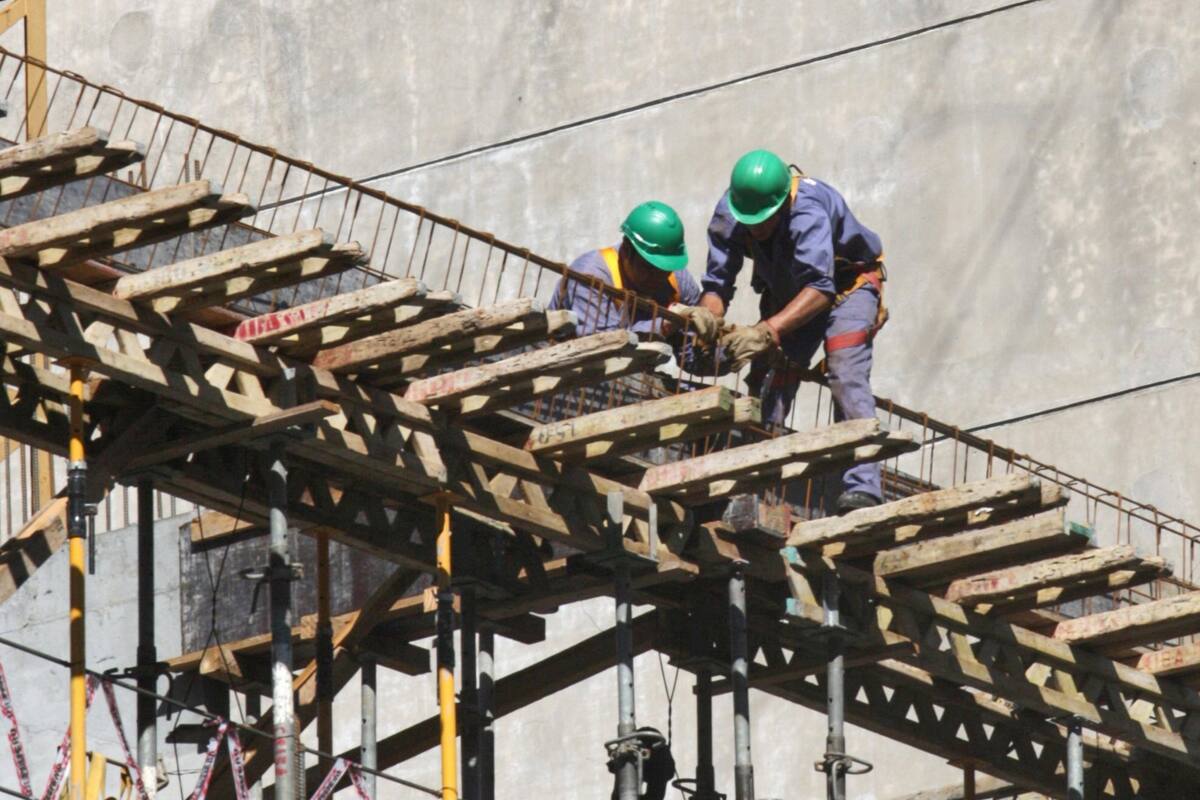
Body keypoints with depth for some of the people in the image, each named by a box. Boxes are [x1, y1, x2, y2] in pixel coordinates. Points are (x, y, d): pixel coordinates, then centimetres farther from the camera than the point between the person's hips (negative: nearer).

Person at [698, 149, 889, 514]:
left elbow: (819, 288, -48)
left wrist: (765, 332, -59)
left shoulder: (808, 210, -39)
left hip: (847, 284, -6)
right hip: (787, 295, 6)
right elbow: (717, 284, -20)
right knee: (767, 383, -8)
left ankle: (862, 487, -34)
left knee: (846, 377, -25)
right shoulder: (728, 216, -22)